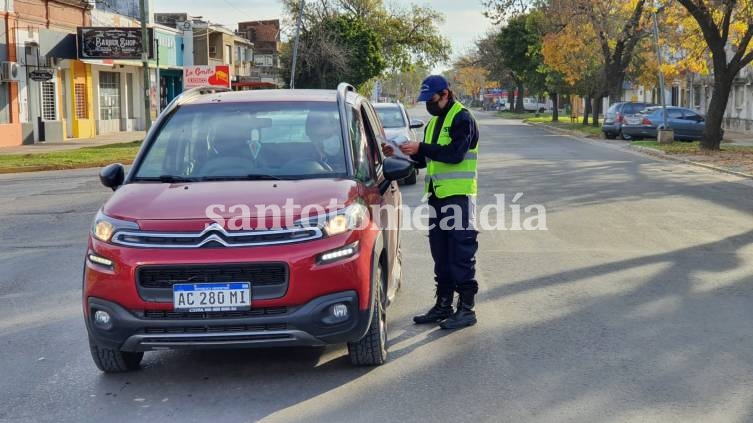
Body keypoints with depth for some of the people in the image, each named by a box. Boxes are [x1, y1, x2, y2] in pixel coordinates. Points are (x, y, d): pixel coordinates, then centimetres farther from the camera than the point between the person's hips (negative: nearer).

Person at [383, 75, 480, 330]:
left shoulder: (462, 118, -8)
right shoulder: (433, 123, 20)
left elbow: (455, 153, -21)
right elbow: (425, 160, 21)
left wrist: (421, 148, -22)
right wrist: (399, 154, 5)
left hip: (459, 194, -9)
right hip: (437, 195, 9)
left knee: (461, 254, -6)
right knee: (441, 255, 12)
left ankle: (466, 308, -3)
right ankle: (443, 304, 20)